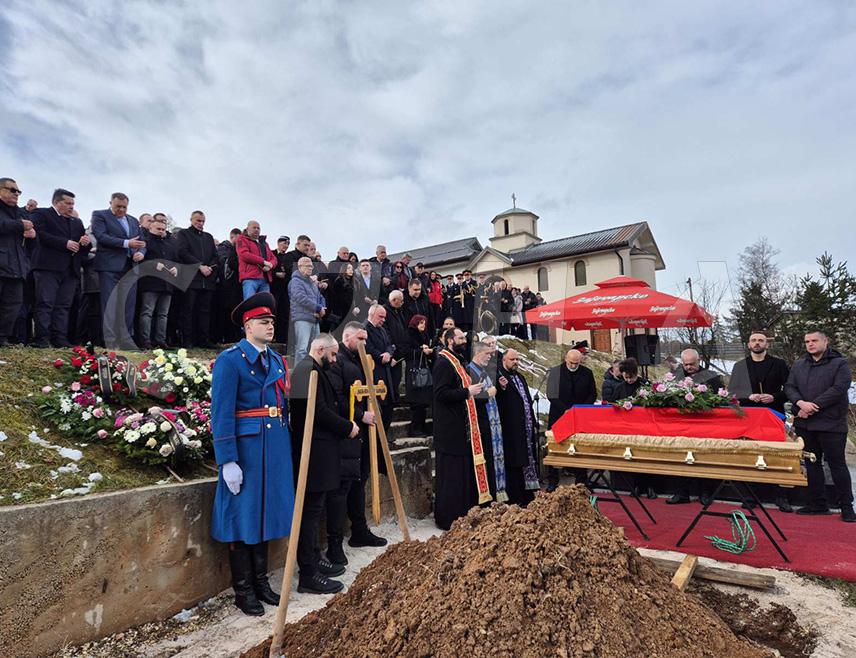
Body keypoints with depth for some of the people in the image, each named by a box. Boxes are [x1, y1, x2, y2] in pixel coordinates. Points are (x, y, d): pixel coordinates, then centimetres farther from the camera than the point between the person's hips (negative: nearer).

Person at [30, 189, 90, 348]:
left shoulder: (77, 222, 25)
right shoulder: (41, 214, 8)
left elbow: (84, 246, 23)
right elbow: (41, 234, -8)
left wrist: (86, 243, 0)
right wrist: (65, 243, -14)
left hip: (71, 269, 5)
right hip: (48, 267, -5)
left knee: (64, 305, 2)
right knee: (45, 303, -6)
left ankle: (59, 338, 2)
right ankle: (42, 338, -6)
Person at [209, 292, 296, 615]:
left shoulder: (277, 360, 11)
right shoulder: (230, 359, -9)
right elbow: (221, 412, -14)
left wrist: (287, 448, 13)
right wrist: (228, 461, -17)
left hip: (276, 447, 7)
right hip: (246, 445, -7)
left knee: (267, 512, 16)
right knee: (243, 515, 6)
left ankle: (261, 581, 32)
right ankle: (243, 591, 23)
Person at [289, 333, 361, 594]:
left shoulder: (313, 369, 18)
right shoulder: (309, 370, -15)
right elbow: (318, 410, -23)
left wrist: (347, 421, 7)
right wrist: (347, 427, -12)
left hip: (318, 449, 11)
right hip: (314, 452, -11)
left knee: (313, 509, 18)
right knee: (311, 511, -3)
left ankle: (314, 559, 31)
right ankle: (308, 575, 6)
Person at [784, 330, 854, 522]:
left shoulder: (840, 364, -2)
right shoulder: (799, 364, 13)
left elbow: (839, 389, -13)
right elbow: (789, 387, 6)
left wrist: (813, 406, -16)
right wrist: (801, 403, -13)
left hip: (831, 424, -5)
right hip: (805, 424, 5)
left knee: (837, 463, 1)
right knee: (812, 464, 11)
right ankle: (818, 503, 20)